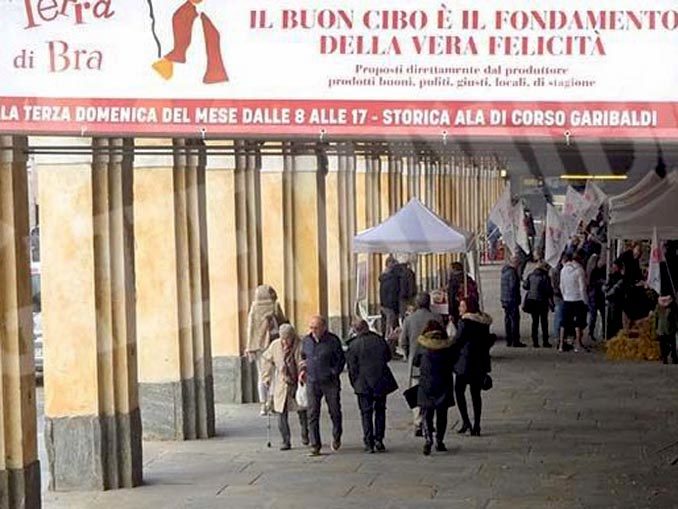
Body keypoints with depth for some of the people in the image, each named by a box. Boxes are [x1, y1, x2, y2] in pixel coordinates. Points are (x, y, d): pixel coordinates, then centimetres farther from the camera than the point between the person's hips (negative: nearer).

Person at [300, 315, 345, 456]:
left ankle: (336, 437, 34)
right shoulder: (306, 340, 4)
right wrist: (303, 369, 6)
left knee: (334, 411, 9)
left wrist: (334, 372, -7)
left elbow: (341, 359, 1)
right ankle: (315, 445, 1)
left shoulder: (333, 341, -8)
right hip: (312, 382, 3)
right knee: (312, 414, -3)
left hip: (330, 382, -2)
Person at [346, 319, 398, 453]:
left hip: (363, 384, -2)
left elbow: (352, 367, -6)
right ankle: (379, 440, 10)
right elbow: (388, 357, 13)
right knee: (380, 411, 14)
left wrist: (354, 383, 6)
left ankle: (369, 443, 2)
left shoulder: (354, 345, -8)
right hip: (381, 382, 2)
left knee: (366, 413, 5)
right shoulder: (380, 340, 0)